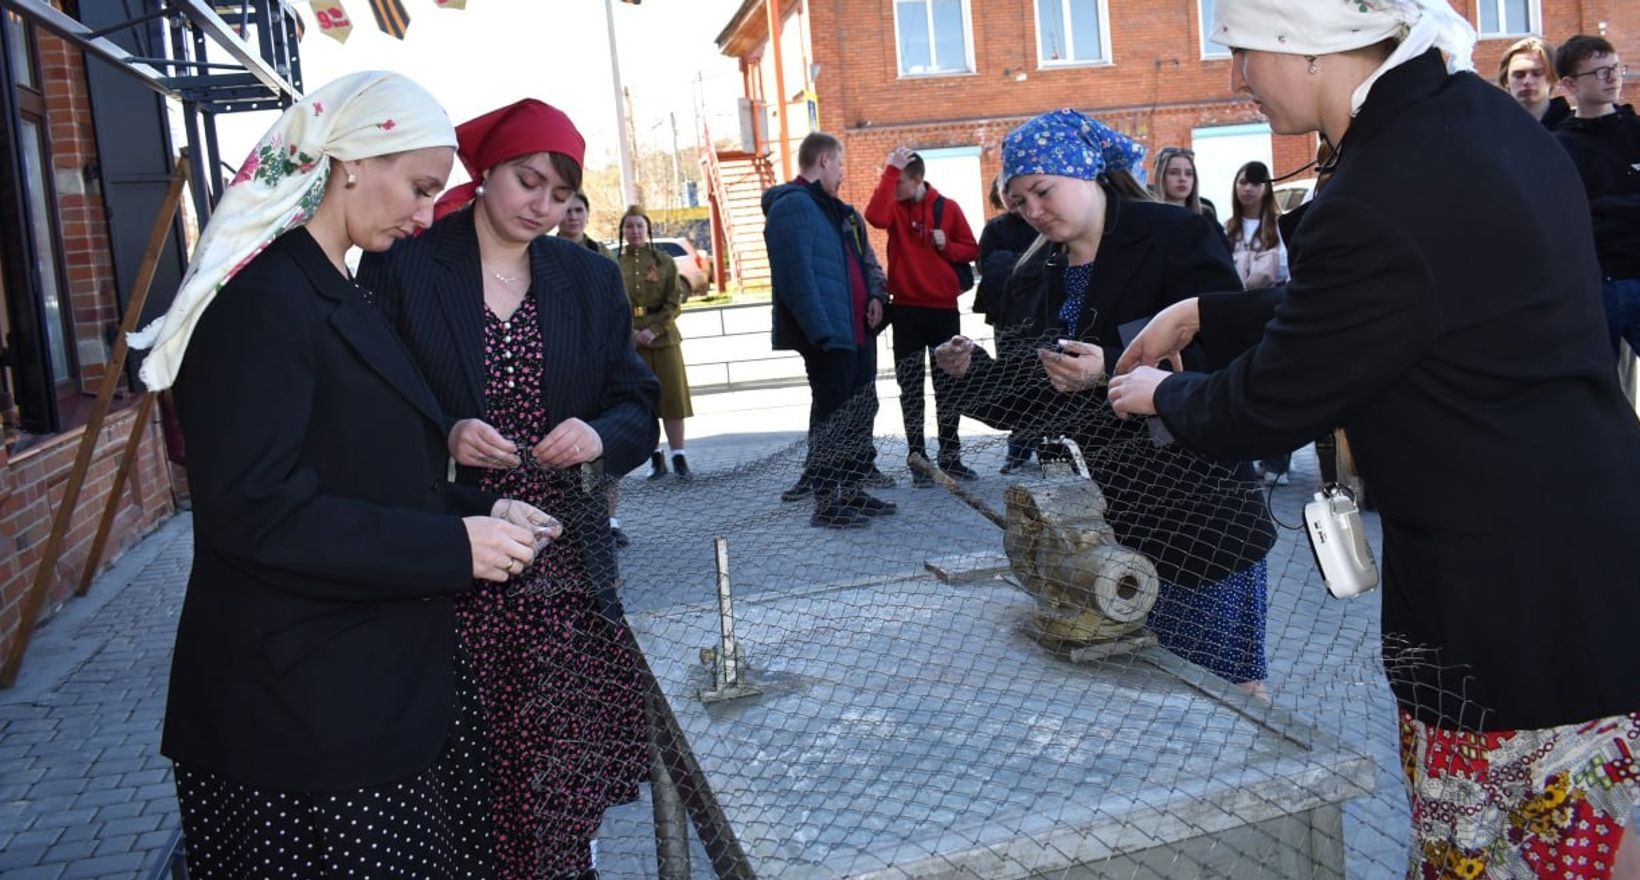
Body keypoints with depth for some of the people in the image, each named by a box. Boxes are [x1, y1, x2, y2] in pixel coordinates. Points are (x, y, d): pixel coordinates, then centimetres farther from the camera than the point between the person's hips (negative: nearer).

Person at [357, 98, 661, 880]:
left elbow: (637, 405, 8)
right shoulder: (400, 267, -1)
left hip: (564, 566, 3)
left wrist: (601, 434, -13)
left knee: (563, 770, 5)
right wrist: (443, 439, -19)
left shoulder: (589, 277, 10)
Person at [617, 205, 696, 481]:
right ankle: (655, 458, 10)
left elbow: (675, 302, -2)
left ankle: (678, 457, 1)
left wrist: (654, 330, -13)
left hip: (663, 336, 0)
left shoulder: (664, 261, 4)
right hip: (630, 340, 1)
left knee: (673, 396, -2)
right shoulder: (614, 264, 5)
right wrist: (631, 332, -13)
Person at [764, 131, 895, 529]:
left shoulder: (834, 209, 21)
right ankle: (826, 503, 4)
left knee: (861, 410, 15)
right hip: (828, 335, -10)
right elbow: (797, 275, -22)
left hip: (857, 329, 10)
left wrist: (875, 294, 7)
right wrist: (823, 331, -27)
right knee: (831, 415, -4)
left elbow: (863, 261, 27)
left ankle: (853, 490, 26)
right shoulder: (793, 205, -11)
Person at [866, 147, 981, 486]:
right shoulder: (895, 207, 0)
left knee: (947, 384, 8)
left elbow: (972, 250, 6)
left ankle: (950, 457, 18)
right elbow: (876, 216, -24)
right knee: (910, 387, 1)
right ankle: (918, 460, 7)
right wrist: (890, 170, -23)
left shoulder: (947, 208, 2)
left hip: (944, 308, 1)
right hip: (906, 309, -1)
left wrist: (947, 246, -13)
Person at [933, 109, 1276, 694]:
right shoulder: (1032, 280, 11)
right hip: (1102, 509, 5)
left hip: (1196, 507, -5)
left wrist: (1110, 371, -27)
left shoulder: (1178, 237, -6)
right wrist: (974, 373, -6)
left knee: (1228, 679, 2)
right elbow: (1032, 405, 13)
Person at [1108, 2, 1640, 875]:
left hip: (1513, 597, -9)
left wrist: (1162, 395, 6)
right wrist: (1201, 315, 18)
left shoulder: (1378, 205, -25)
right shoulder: (1475, 116, 5)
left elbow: (1267, 406, -13)